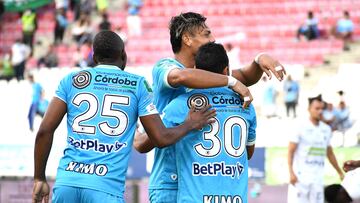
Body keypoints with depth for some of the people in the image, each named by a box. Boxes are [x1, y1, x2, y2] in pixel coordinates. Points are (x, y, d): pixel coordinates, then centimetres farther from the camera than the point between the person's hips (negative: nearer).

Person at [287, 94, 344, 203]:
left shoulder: (326, 129, 12)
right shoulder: (301, 127, -5)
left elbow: (329, 153, 22)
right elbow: (290, 152, -7)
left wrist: (340, 173, 23)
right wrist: (291, 173, -18)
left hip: (318, 178, 5)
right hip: (301, 176, -5)